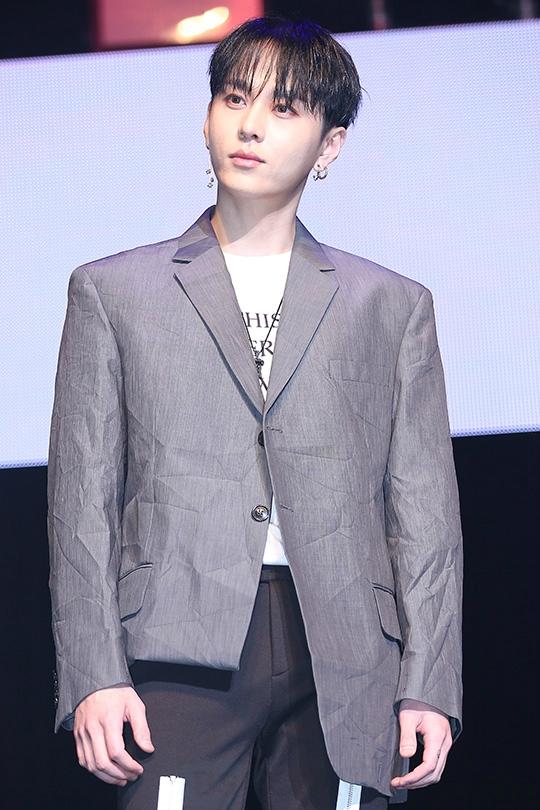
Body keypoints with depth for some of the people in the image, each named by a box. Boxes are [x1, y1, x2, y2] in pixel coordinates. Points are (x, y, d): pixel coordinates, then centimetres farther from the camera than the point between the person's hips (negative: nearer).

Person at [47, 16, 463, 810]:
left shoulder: (394, 306, 16)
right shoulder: (112, 291, 14)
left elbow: (424, 511, 11)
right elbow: (83, 500, 8)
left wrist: (428, 687, 1)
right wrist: (94, 676, -4)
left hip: (342, 660, 1)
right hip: (184, 653, -1)